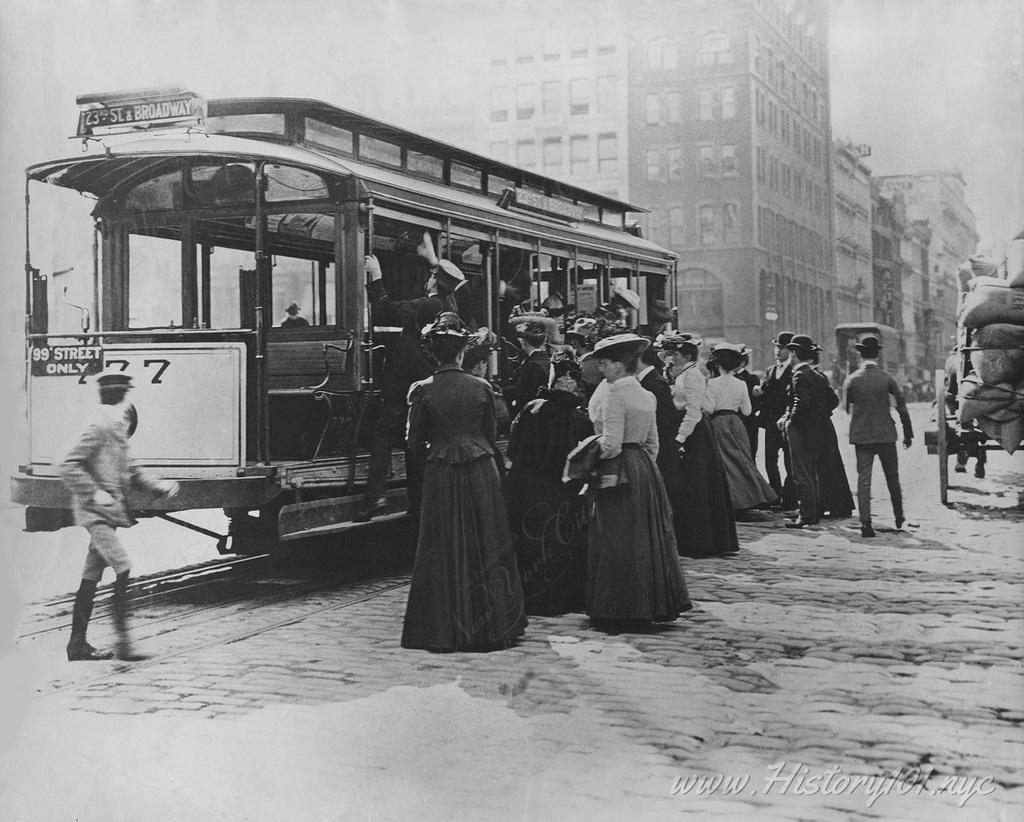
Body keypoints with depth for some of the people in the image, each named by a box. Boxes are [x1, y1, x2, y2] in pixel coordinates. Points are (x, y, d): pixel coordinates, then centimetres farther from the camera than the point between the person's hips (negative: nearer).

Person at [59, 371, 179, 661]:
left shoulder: (118, 430, 15)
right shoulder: (98, 428, -14)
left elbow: (128, 471, 24)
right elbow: (68, 467, -19)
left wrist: (157, 486, 13)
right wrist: (95, 493, -21)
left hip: (109, 513, 10)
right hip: (95, 513, -10)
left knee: (91, 578, 11)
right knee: (123, 568, -17)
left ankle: (77, 644, 17)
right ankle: (123, 640, -16)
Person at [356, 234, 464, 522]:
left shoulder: (424, 306, -16)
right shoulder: (450, 308, 7)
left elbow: (384, 311, -18)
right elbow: (447, 285, 29)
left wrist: (376, 277, -9)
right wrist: (432, 259, 41)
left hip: (403, 387, -7)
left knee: (382, 438, -6)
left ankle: (374, 496, -18)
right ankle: (417, 504, 16)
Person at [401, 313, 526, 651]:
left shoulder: (422, 391, -7)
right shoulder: (482, 387, -4)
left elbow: (415, 443, -2)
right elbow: (491, 436, 5)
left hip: (440, 474, -1)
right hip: (481, 470, 1)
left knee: (444, 550, 7)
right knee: (485, 546, 11)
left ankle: (444, 631, 10)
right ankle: (489, 626, 16)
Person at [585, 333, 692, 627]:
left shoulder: (613, 396, -15)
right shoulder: (646, 396, 11)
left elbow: (611, 445, -19)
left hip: (618, 470, -8)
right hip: (645, 468, 8)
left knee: (616, 542, -1)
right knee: (649, 536, 13)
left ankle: (615, 612, 4)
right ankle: (657, 604, 19)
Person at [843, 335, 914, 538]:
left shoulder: (851, 380, -4)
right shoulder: (887, 379, -5)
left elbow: (847, 408, 4)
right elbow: (902, 408, -2)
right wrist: (908, 434, 7)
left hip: (861, 436, 0)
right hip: (886, 435, 0)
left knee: (863, 479, 1)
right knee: (892, 478, 15)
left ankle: (865, 523, -7)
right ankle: (899, 518, 27)